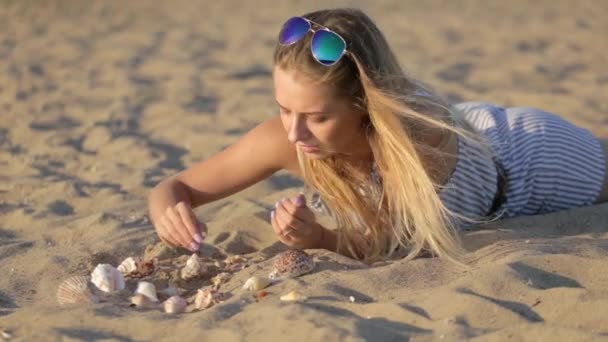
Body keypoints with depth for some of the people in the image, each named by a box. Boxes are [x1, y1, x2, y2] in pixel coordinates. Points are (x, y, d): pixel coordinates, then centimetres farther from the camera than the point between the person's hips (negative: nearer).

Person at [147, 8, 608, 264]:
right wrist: (170, 210, -48)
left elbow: (392, 244, -37)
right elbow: (175, 187, -27)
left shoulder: (417, 131, -47)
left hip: (533, 155, -4)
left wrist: (320, 239, -54)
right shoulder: (283, 139, -34)